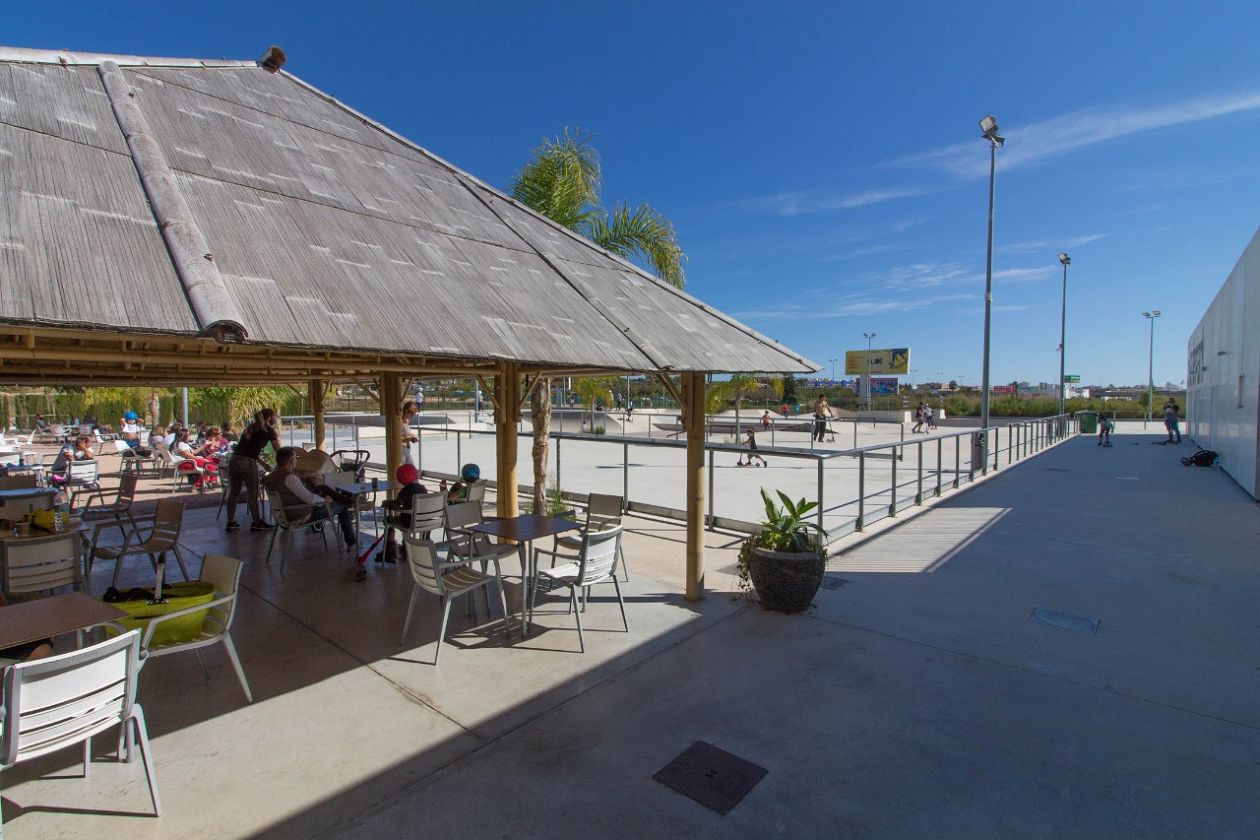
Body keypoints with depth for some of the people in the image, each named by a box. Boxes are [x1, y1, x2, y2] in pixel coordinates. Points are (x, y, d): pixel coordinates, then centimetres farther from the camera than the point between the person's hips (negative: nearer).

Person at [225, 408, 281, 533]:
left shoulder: (250, 428, 20)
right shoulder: (269, 431, 0)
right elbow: (278, 451, 0)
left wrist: (264, 463, 26)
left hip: (234, 461, 6)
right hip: (248, 463, -6)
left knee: (233, 493, 14)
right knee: (253, 494, 6)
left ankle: (230, 522, 21)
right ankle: (256, 522, 16)